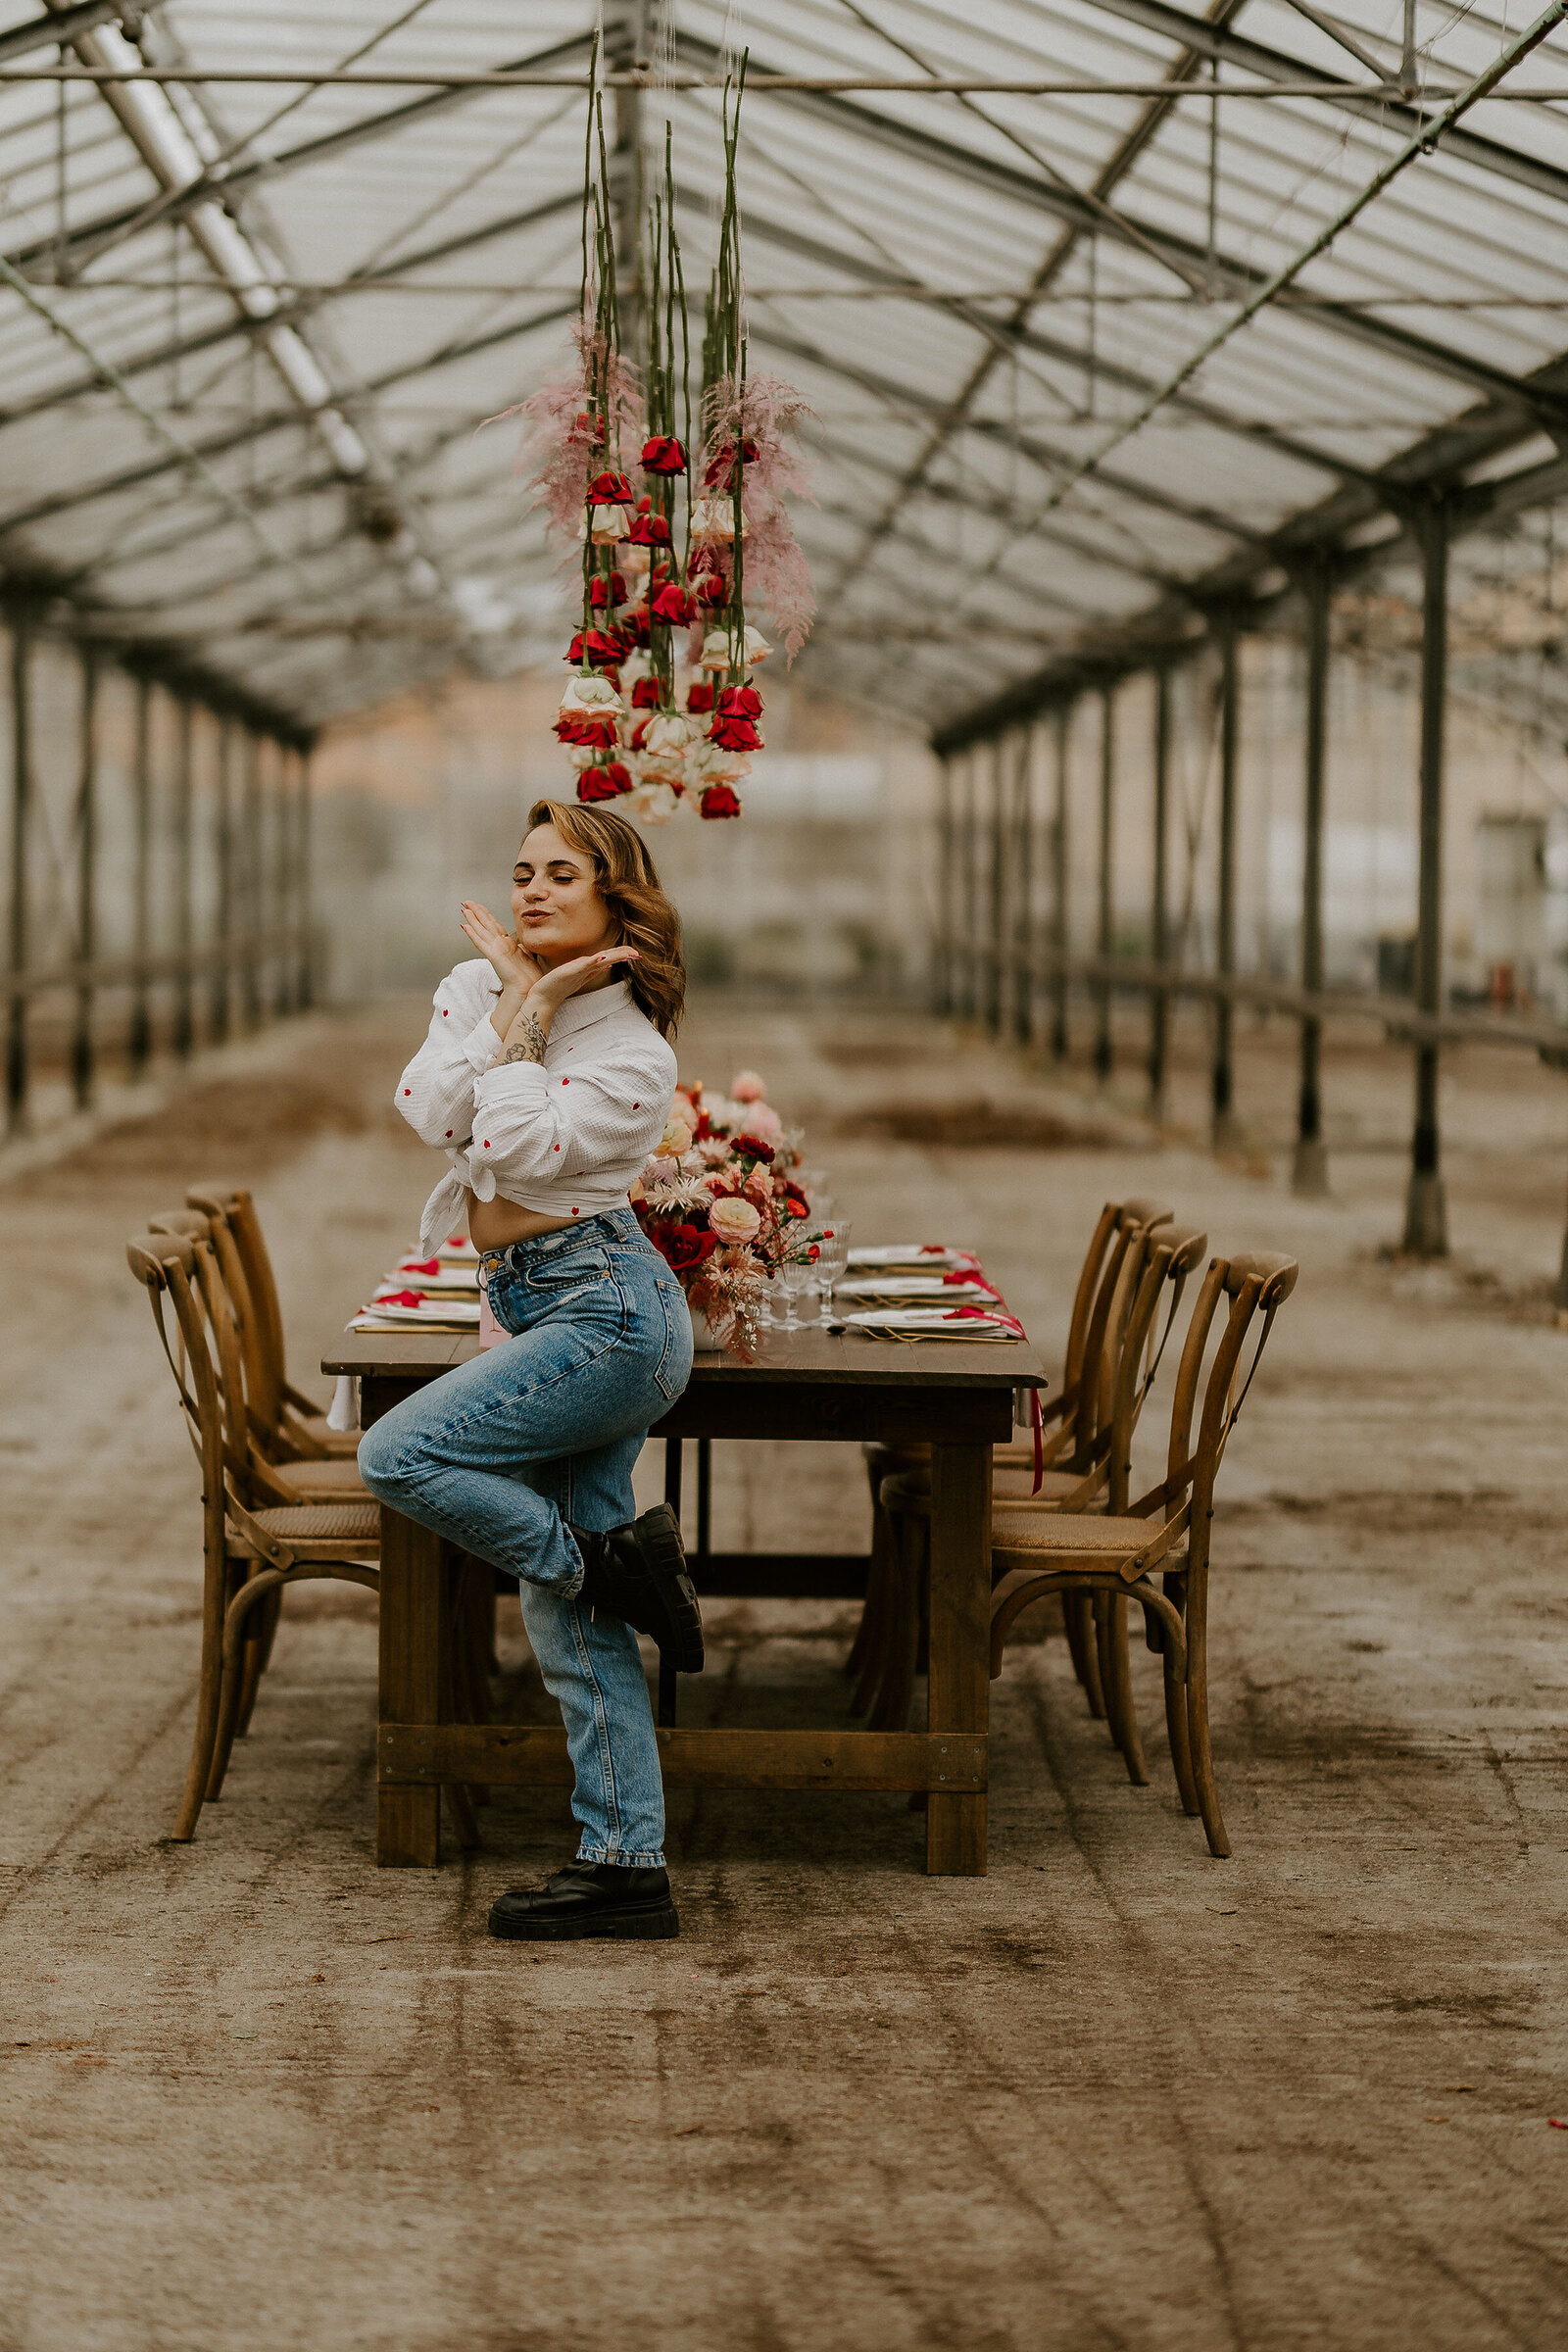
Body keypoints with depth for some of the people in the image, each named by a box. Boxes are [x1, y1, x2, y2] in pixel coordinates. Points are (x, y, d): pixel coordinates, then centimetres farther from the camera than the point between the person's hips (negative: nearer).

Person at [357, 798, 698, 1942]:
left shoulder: (634, 1052, -8)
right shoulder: (475, 986, 10)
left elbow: (519, 1146, -21)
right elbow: (430, 1110, -6)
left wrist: (533, 1005, -11)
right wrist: (512, 999, -8)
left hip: (604, 1304, -7)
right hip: (540, 1310, 8)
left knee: (400, 1454, -20)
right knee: (563, 1617, 4)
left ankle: (612, 1562, -2)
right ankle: (627, 1869, 7)